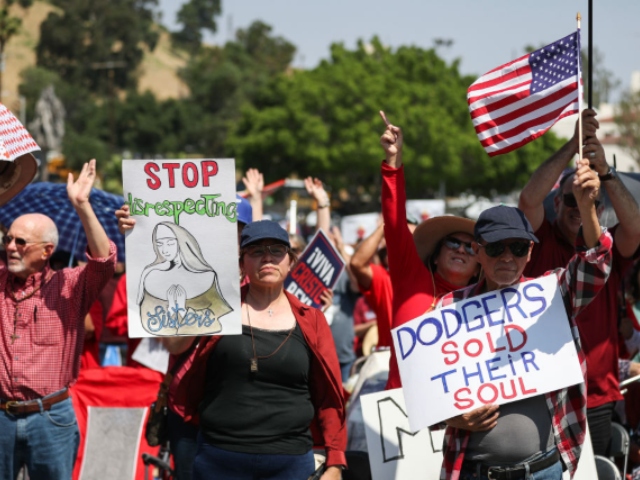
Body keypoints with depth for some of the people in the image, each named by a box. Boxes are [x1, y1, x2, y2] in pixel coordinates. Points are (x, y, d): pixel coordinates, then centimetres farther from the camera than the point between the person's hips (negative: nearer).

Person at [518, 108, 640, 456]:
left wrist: (604, 171, -25)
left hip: (596, 398, 2)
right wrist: (573, 145, -21)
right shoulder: (541, 242, 1)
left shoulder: (610, 250, 5)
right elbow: (529, 199, -16)